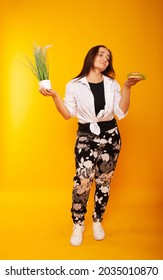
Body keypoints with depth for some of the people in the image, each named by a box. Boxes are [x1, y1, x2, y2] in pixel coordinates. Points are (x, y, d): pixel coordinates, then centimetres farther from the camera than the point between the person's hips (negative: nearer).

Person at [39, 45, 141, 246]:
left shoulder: (112, 84, 7)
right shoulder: (75, 85, 0)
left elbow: (121, 113, 0)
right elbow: (68, 114, -1)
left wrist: (127, 87, -7)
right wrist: (54, 96, -14)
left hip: (110, 137, 3)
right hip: (86, 138, -2)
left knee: (104, 181, 8)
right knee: (82, 181, -12)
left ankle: (97, 221, 27)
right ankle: (78, 224, 10)